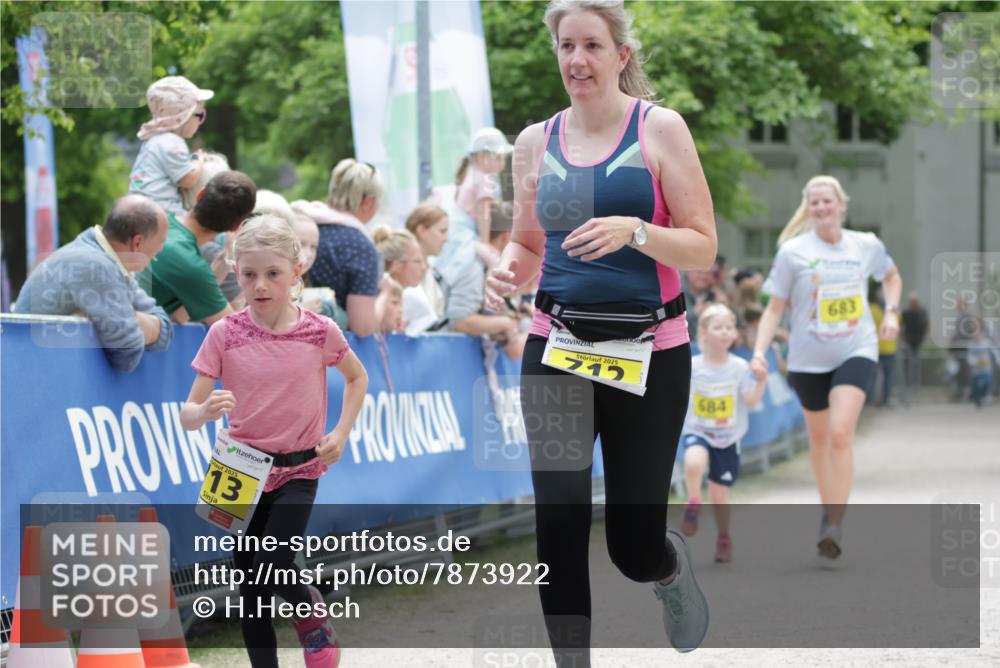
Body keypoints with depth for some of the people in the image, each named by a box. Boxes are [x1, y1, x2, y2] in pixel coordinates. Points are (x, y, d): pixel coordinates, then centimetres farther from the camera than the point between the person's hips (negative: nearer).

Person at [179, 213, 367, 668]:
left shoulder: (320, 331, -7)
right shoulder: (224, 334, -7)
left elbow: (357, 378, 14)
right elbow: (188, 416, -9)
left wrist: (341, 433, 2)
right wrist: (207, 410, -32)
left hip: (298, 471, -2)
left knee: (273, 568, -18)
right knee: (249, 583, 4)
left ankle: (311, 611, 14)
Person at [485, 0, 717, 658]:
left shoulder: (660, 128, -3)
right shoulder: (536, 141, 7)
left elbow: (703, 247, -4)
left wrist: (634, 232, -22)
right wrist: (507, 270, -4)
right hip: (556, 350, 3)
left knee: (634, 546, 3)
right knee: (558, 531, -5)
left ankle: (674, 566, 40)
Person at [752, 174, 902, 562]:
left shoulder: (867, 246, 0)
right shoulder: (793, 252, -6)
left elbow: (891, 275, 22)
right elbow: (775, 308, -2)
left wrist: (891, 311, 6)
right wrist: (760, 350, -15)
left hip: (856, 352, -1)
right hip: (809, 359, 1)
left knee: (841, 432, -19)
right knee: (819, 438, 14)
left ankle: (835, 525, -18)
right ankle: (828, 510, 36)